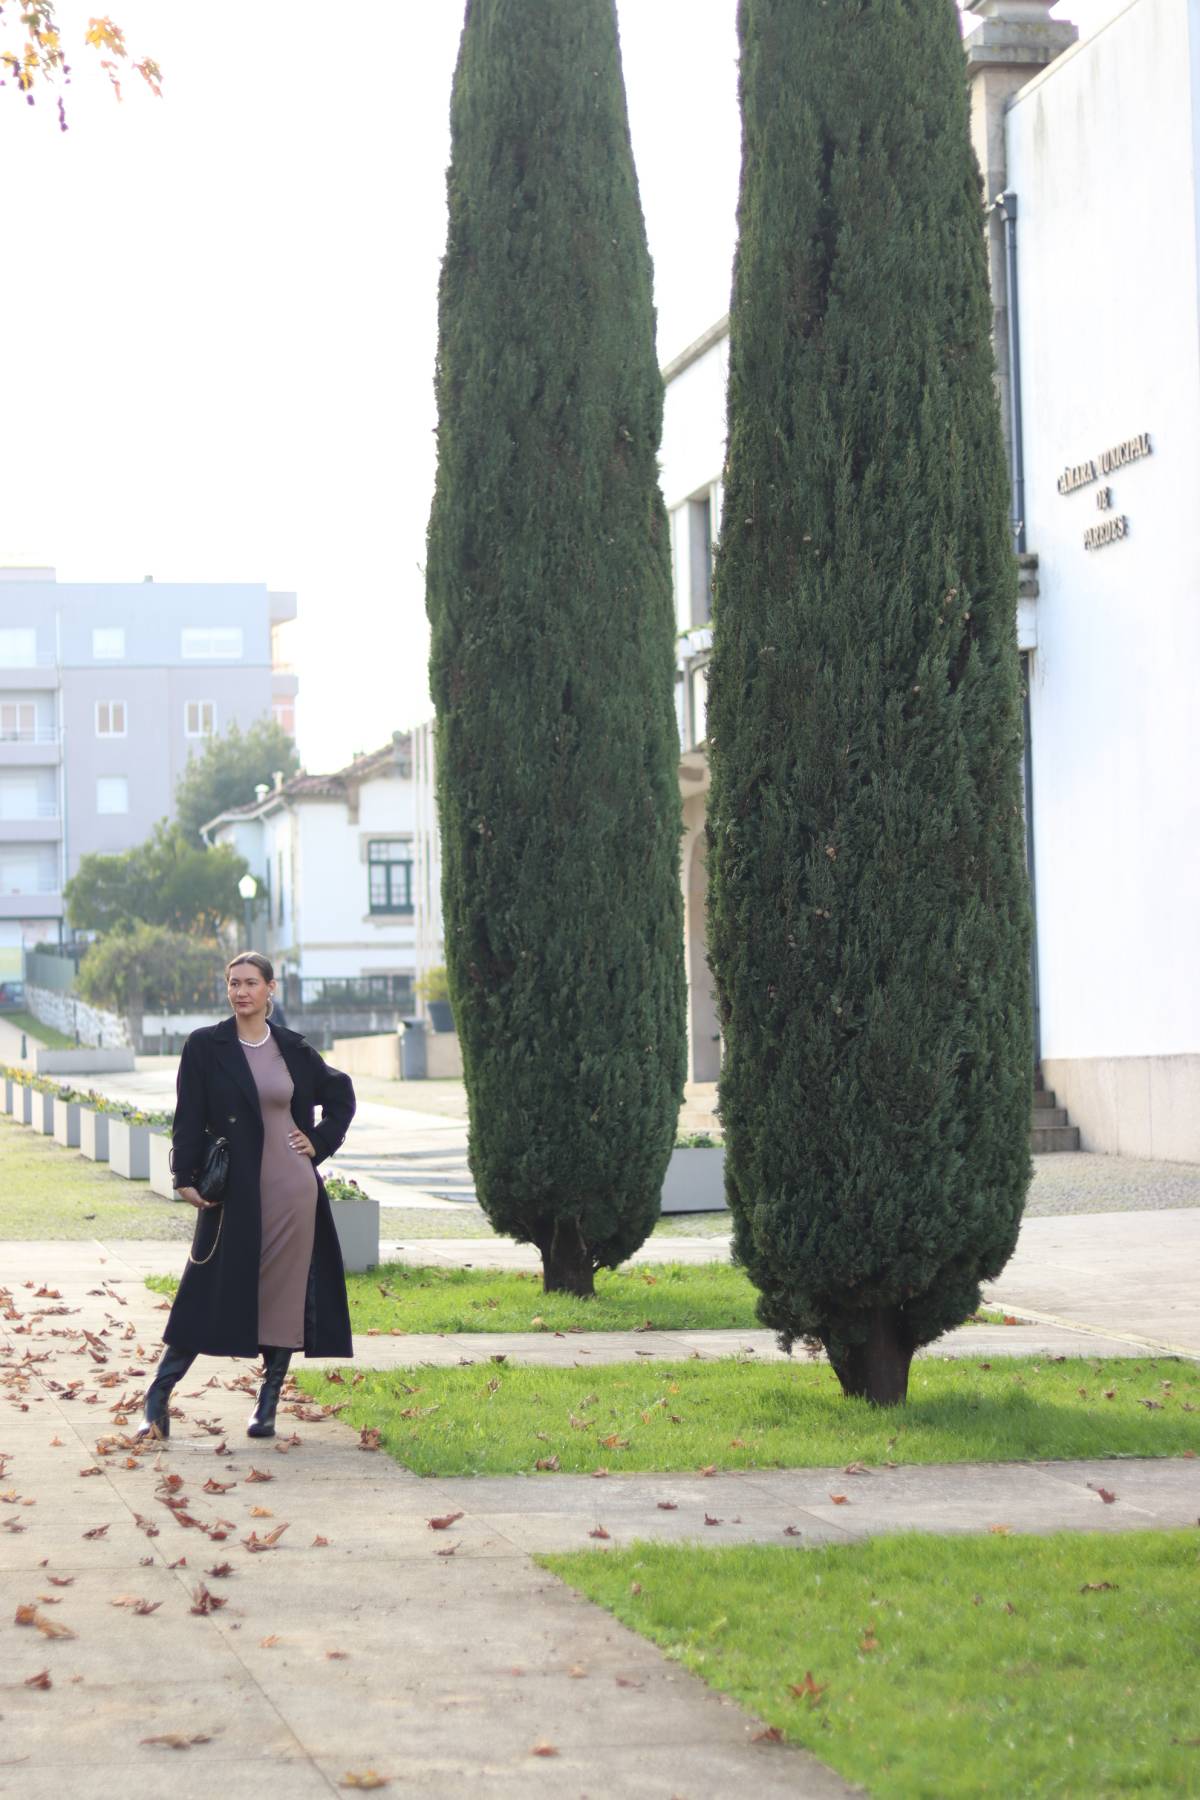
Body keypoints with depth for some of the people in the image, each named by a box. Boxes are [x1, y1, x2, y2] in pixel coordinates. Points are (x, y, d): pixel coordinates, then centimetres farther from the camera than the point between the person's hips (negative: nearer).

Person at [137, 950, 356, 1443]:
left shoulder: (292, 1048, 6)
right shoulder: (206, 1046, -1)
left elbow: (341, 1094, 20)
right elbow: (189, 1117, -3)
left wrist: (321, 1142, 8)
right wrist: (185, 1177, -11)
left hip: (292, 1189, 3)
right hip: (235, 1189, -2)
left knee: (286, 1295, 3)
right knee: (211, 1292, -5)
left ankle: (267, 1405, 13)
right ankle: (157, 1401, 1)